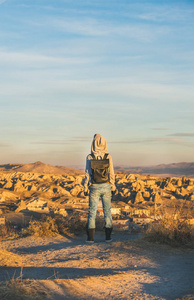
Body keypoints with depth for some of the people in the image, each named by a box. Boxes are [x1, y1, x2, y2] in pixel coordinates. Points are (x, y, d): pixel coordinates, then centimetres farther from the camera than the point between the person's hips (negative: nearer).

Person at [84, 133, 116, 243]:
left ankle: (91, 237, 2)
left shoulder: (90, 157, -7)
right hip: (106, 187, 1)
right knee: (107, 211, 9)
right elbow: (111, 173, -3)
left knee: (92, 211, 4)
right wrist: (113, 187, 6)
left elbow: (87, 174, -4)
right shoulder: (108, 157, -5)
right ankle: (108, 236, 11)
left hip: (94, 188, -1)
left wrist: (86, 188, 4)